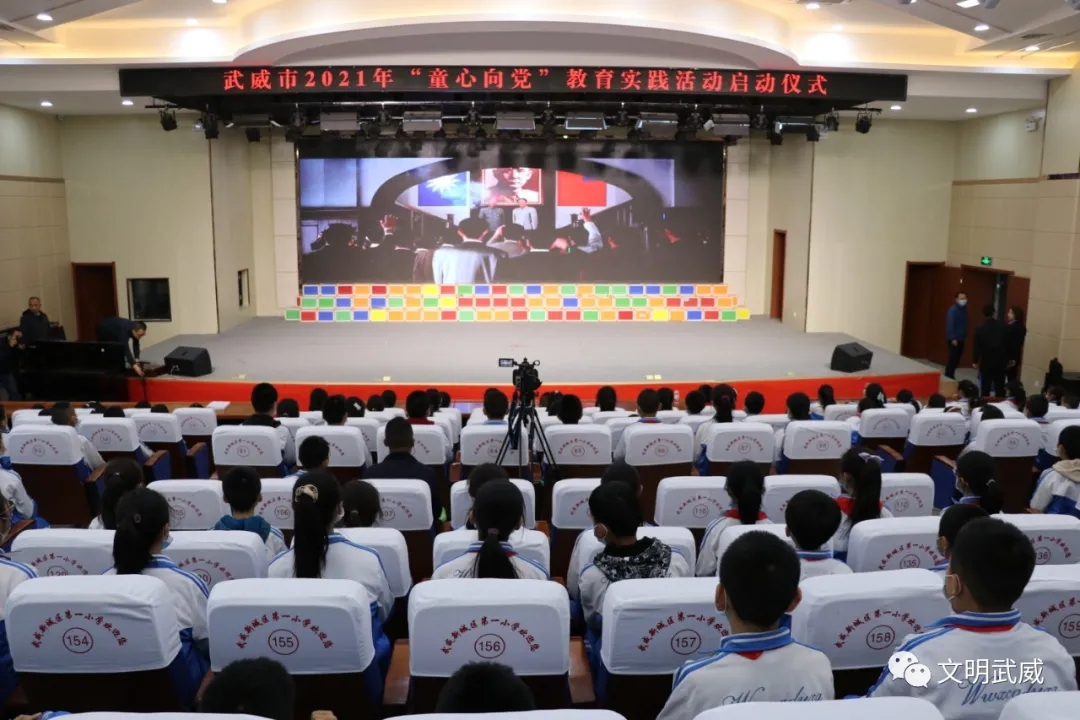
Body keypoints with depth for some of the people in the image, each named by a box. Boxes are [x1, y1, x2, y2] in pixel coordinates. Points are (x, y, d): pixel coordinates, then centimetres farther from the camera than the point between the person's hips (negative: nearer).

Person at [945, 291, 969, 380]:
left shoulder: (964, 309, 9)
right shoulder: (953, 310, -14)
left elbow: (965, 324, 13)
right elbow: (950, 325, -19)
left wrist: (965, 336, 9)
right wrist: (953, 338, -22)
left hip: (961, 339, 7)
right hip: (954, 339, -7)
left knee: (957, 359, 11)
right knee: (953, 358, -6)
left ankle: (950, 376, 21)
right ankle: (948, 377, 1)